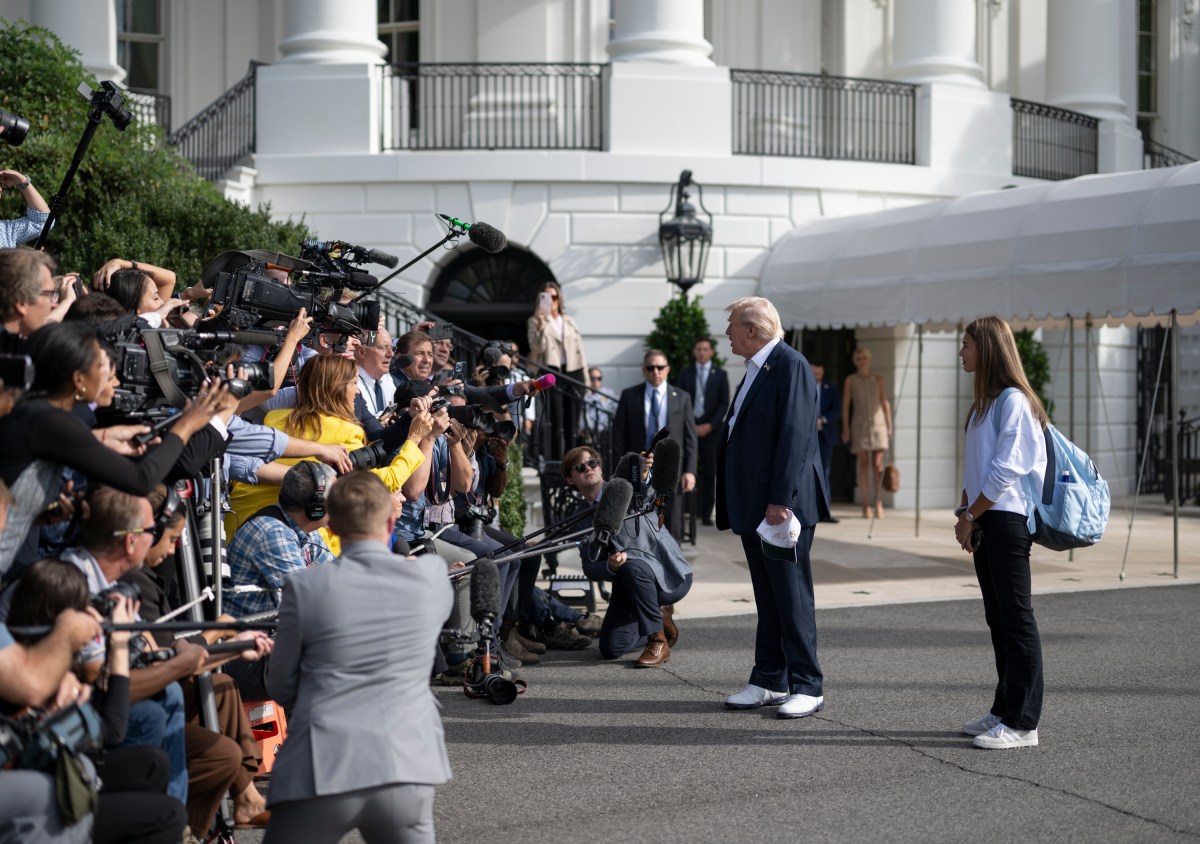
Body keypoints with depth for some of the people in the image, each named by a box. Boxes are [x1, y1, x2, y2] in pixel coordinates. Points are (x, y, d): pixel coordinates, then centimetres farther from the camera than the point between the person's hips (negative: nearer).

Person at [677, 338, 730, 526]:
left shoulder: (720, 374, 6)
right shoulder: (685, 374, 9)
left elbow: (724, 404, 2)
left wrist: (710, 425, -9)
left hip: (711, 429, 0)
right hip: (689, 426, 0)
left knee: (709, 472, 1)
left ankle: (706, 513, 6)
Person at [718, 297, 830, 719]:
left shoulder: (791, 366, -13)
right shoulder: (756, 369, 17)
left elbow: (795, 435, -20)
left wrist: (780, 500, -24)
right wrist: (736, 503, 17)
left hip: (782, 503, -9)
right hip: (754, 504, 9)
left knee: (792, 596, -4)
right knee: (768, 599, 13)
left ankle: (807, 687, 4)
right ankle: (769, 681, 20)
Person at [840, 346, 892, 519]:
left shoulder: (878, 379, 6)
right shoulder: (850, 380, 3)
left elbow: (885, 403, 8)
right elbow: (845, 405, 3)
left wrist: (889, 426, 2)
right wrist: (845, 428, -3)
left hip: (878, 423, 1)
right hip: (859, 425, -1)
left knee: (878, 465, -8)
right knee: (863, 465, -1)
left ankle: (878, 502, 0)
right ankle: (866, 505, 3)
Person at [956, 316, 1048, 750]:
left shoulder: (1014, 401, -12)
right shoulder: (985, 401, 17)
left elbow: (1006, 469, -16)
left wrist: (970, 515, -10)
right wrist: (965, 512, 10)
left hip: (1007, 519, -10)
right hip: (985, 520, 10)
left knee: (1016, 617, -6)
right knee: (997, 617, 13)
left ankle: (1022, 722, -3)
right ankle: (1004, 710, 20)